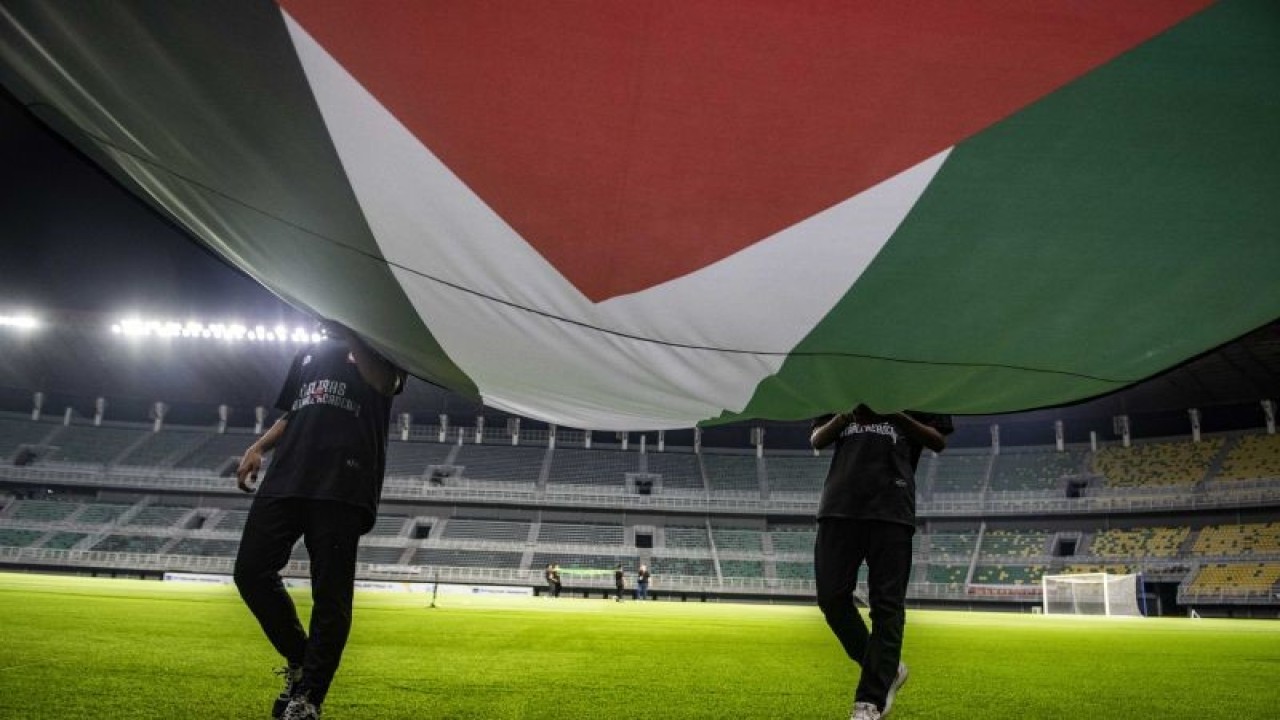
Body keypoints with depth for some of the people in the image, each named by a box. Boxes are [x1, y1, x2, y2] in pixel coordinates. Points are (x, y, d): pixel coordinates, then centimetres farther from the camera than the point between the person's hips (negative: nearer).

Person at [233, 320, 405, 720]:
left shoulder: (377, 346, 11)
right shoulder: (309, 354, 28)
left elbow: (384, 382, -12)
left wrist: (347, 330, -9)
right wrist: (258, 447, 13)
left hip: (343, 486, -6)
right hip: (285, 478, 6)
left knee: (331, 593, -6)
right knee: (251, 571, -3)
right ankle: (300, 660, 16)